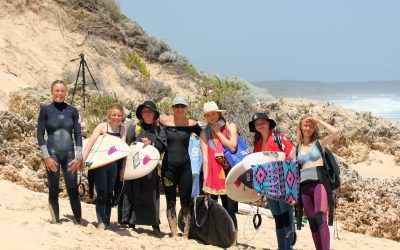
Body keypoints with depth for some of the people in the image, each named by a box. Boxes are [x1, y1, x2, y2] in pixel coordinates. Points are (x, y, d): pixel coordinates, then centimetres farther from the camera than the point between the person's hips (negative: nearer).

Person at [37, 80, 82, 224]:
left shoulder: (72, 111, 7)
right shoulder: (45, 110, 1)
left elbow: (78, 134, 8)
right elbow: (40, 134, -1)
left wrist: (78, 157, 0)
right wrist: (46, 157, -8)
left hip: (69, 154, 2)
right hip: (52, 153, -2)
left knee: (73, 188, -2)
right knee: (54, 189, 1)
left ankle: (79, 220, 5)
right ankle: (56, 221, 9)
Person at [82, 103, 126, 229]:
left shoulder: (122, 129, 6)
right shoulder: (102, 126, -6)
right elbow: (91, 142, -15)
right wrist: (83, 159, -26)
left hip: (113, 164, 4)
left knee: (109, 194, 8)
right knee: (101, 193, -6)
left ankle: (107, 221, 16)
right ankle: (100, 222, -2)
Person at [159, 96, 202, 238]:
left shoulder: (191, 124, 1)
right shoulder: (164, 121, 0)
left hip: (185, 167, 0)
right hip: (168, 166, 0)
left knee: (186, 203, 2)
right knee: (170, 202, 5)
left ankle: (185, 234, 8)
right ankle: (173, 234, 11)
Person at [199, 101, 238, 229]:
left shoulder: (230, 127, 5)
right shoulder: (205, 133, 4)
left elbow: (232, 147, -11)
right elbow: (205, 158, -4)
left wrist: (218, 132, -5)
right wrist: (205, 180, -11)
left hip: (228, 173, -1)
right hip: (212, 174, 1)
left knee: (230, 210, -1)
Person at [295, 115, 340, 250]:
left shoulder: (319, 142, 8)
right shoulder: (297, 148, 18)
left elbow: (336, 132, -10)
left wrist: (318, 121, 0)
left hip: (319, 182, -4)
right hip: (304, 186, 5)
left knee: (320, 219, -21)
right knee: (312, 223, 3)